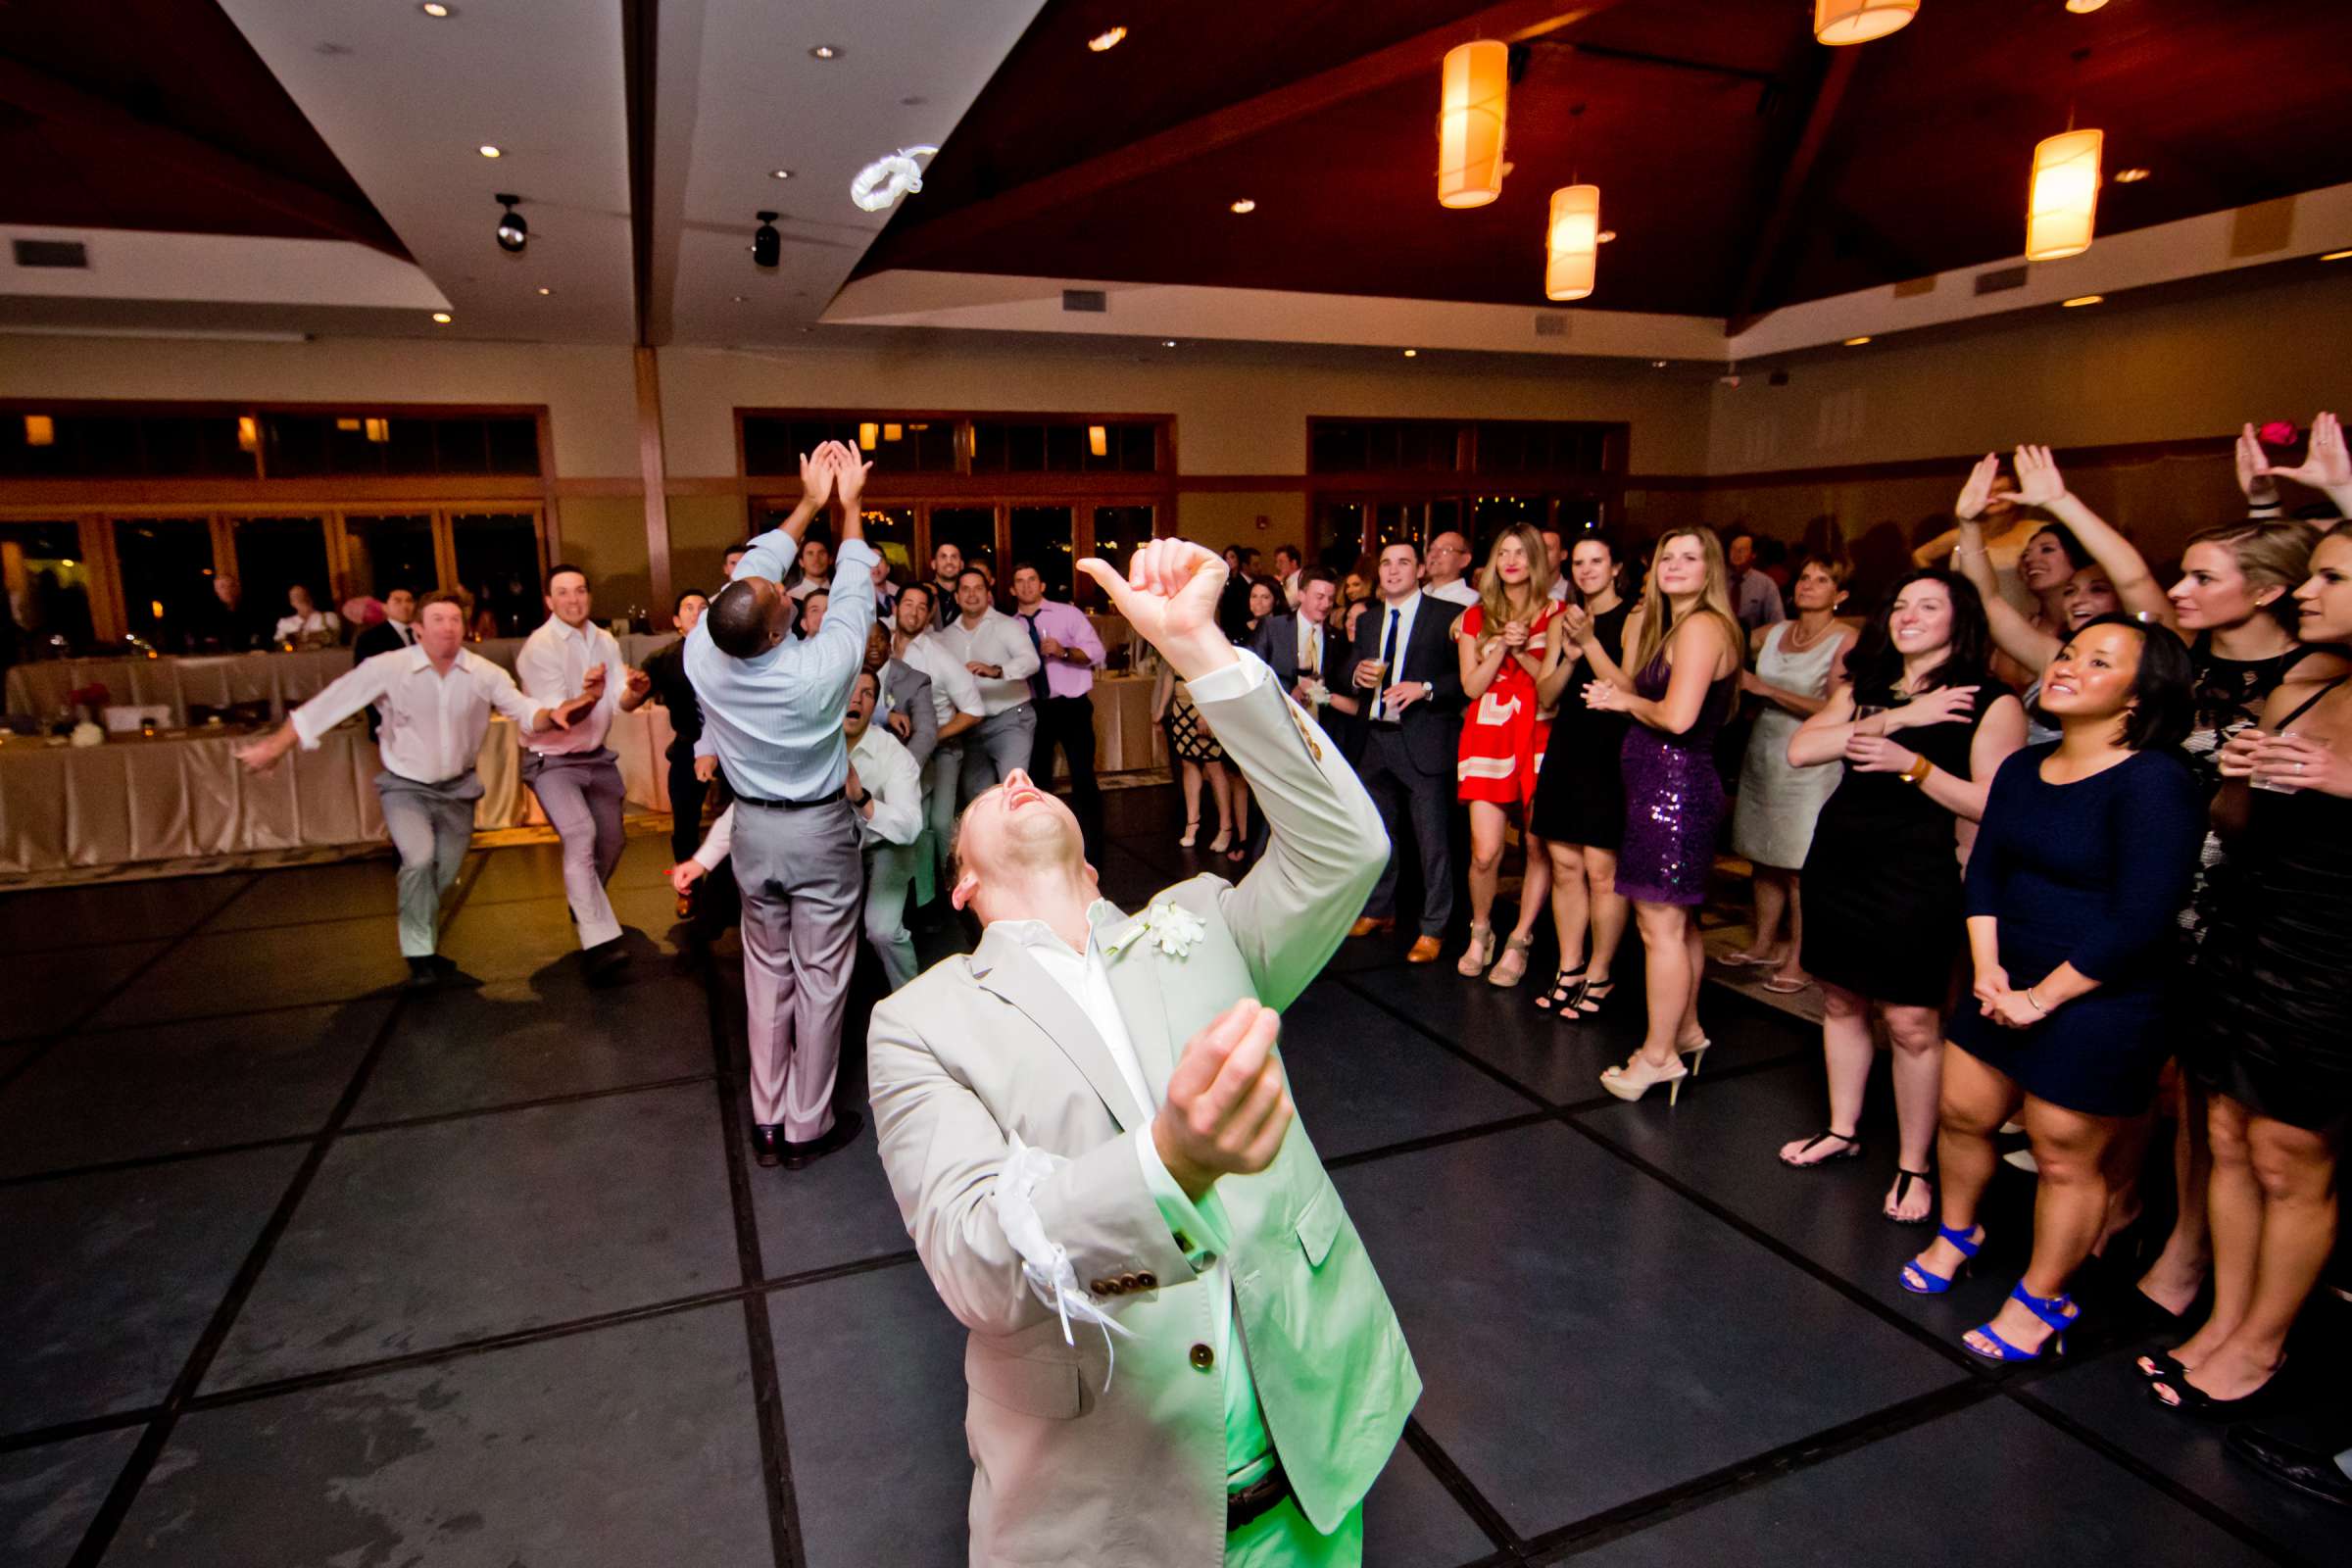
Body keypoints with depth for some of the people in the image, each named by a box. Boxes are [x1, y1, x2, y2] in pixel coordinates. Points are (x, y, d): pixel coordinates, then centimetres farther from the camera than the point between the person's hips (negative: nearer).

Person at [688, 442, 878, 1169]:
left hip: (754, 829, 4)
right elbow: (854, 593, -8)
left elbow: (751, 570, -1)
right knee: (820, 978, 7)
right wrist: (847, 505, 5)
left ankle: (767, 1120, 25)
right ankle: (808, 1126, 17)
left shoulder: (702, 658, -15)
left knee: (767, 973, 16)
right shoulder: (819, 669, -25)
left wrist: (809, 502, 7)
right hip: (819, 831, -4)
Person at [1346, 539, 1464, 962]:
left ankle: (1432, 929, 9)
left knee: (1432, 840, -2)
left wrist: (1425, 688, -21)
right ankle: (1379, 911, 34)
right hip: (1378, 739, 6)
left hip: (1425, 742, -6)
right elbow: (1355, 681, 17)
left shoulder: (1445, 616, -5)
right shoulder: (1368, 622, 14)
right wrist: (1358, 676, -6)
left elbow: (1465, 675, -9)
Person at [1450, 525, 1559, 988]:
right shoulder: (1475, 618, 9)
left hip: (1539, 737, 0)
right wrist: (1501, 645, -9)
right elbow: (1471, 686, 3)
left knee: (1540, 846, 0)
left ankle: (1520, 941, 15)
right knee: (1485, 852, -5)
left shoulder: (1554, 615, 5)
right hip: (1489, 737, 0)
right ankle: (1480, 932, 20)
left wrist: (1521, 651, -12)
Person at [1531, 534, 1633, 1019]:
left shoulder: (1633, 619, -4)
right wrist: (1569, 657, -7)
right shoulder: (1563, 622, 14)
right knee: (1564, 866, 8)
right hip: (1566, 748, 6)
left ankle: (1598, 976, 9)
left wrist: (1590, 643, -18)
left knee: (1602, 870, -4)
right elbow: (1546, 696, 10)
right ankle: (1569, 969, 20)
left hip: (1612, 752, -6)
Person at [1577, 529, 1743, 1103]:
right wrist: (1588, 643, 10)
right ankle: (1686, 1031, 33)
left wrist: (1626, 702, -8)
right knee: (1678, 922, 19)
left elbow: (1677, 716, -25)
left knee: (1660, 924, -4)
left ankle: (1658, 1055, 6)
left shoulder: (1703, 625, -15)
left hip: (1674, 790, -10)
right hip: (1672, 789, 10)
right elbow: (1635, 692, 14)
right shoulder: (1671, 627, 16)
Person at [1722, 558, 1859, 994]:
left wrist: (1767, 689, -16)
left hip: (1810, 764, -5)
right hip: (1763, 755, 5)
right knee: (1765, 858, 12)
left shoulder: (1846, 641, -7)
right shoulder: (1773, 632, 8)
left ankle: (1799, 960, 7)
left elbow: (1836, 710, -15)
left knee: (1800, 867, -2)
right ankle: (1764, 944, 25)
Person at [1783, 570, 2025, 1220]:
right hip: (1836, 861, 6)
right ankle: (1843, 1130, 31)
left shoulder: (1991, 703, -4)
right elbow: (1799, 750, -5)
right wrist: (1893, 718, -13)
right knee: (1840, 1002, 14)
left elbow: (1992, 805, -11)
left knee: (1912, 1024, -3)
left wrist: (1914, 765, -20)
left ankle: (1913, 1165, 13)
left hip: (1918, 875, -5)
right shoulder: (1862, 690, 11)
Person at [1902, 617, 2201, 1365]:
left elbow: (2141, 920, -20)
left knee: (2066, 1158, 7)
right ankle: (1956, 1232, 43)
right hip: (2006, 985, 7)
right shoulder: (2022, 769, 5)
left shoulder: (2155, 783, -18)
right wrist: (1987, 967, -5)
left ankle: (2041, 1302, 28)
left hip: (2099, 1004, -7)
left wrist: (2042, 997, -16)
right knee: (1962, 1112, 17)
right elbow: (1984, 870, 8)